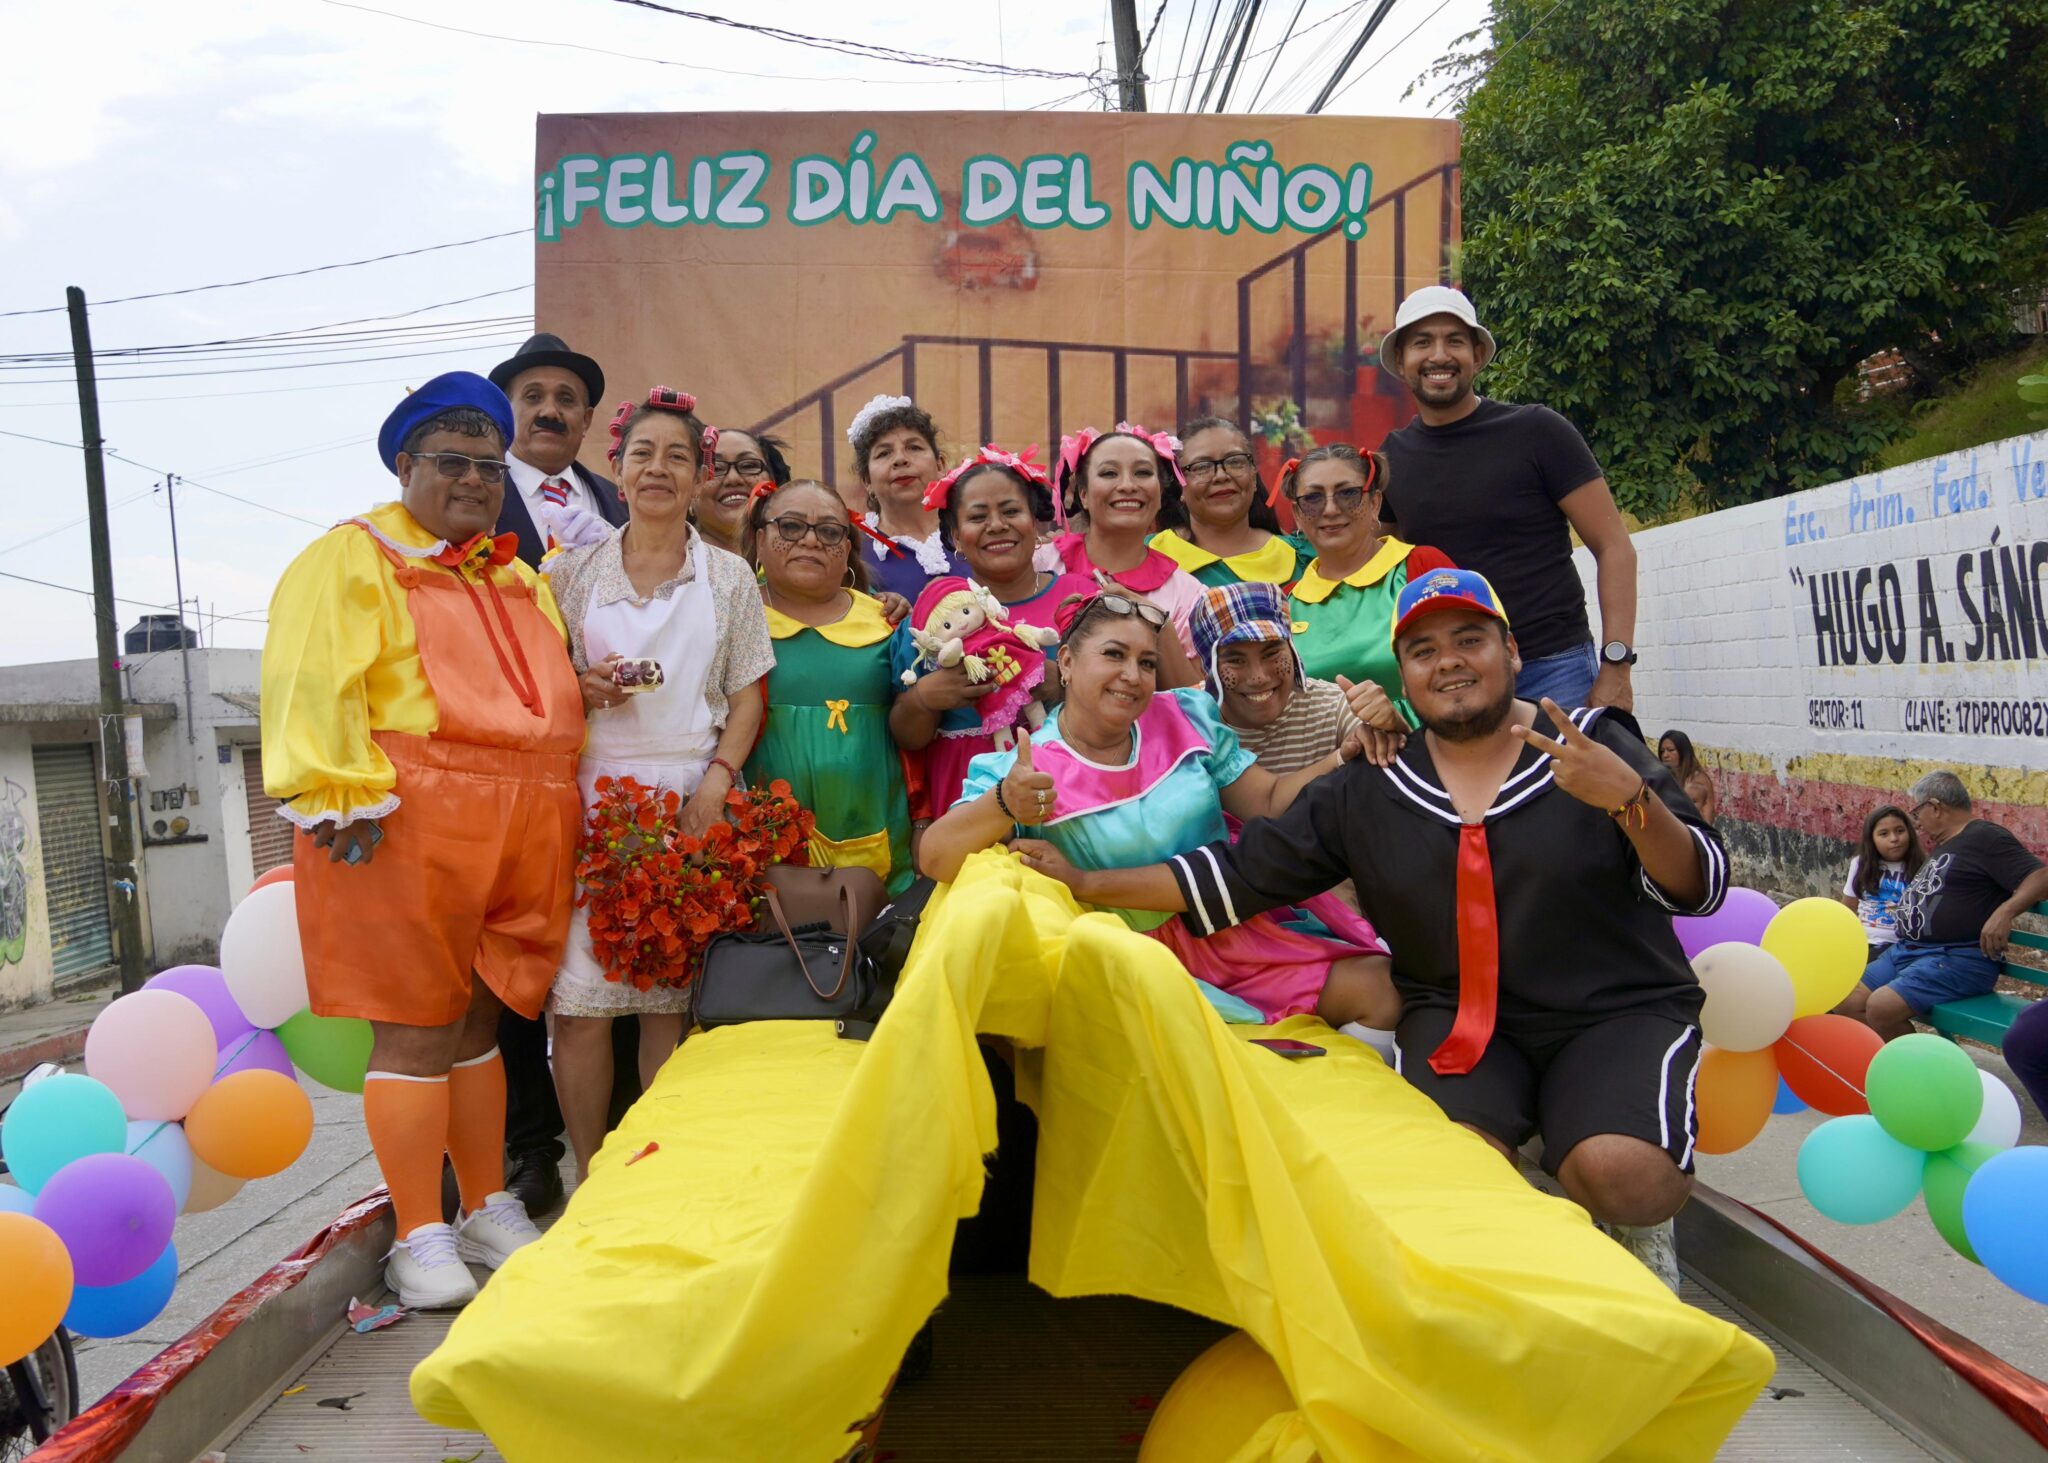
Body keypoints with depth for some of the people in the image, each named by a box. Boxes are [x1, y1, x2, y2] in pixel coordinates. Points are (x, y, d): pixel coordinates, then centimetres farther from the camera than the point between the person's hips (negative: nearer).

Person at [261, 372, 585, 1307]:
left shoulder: (518, 579, 21)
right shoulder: (350, 560, 1)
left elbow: (549, 696, 31)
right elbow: (312, 688, -9)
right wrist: (345, 798, -17)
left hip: (523, 833, 6)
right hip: (407, 829, -6)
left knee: (479, 1020, 13)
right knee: (414, 1031, -2)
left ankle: (489, 1211, 23)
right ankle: (421, 1239, 8)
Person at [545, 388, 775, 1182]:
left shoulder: (729, 577, 11)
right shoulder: (571, 571, 11)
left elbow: (747, 698, 7)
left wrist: (717, 780, -8)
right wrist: (581, 690, -9)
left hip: (691, 803, 0)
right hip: (590, 798, 0)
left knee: (671, 998, 1)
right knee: (579, 999, -5)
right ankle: (590, 1178, 10)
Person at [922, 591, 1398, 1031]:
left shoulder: (1184, 719, 6)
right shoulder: (1021, 773, -6)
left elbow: (1270, 802, 6)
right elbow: (935, 859, -17)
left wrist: (1347, 756, -11)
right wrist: (1004, 805, -36)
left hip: (1241, 926, 4)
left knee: (1377, 986, -14)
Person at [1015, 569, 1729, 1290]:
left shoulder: (1596, 746, -1)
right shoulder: (1369, 792, 5)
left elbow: (1698, 890, -5)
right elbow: (1238, 873, 6)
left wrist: (1631, 799, -25)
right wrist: (1086, 883, 1)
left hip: (1619, 1012, -1)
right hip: (1457, 1015, 1)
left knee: (1623, 1174, -28)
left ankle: (1634, 1226, 9)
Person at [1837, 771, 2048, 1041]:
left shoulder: (1985, 837, -6)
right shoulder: (1943, 845, 24)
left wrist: (2004, 912, -30)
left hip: (1958, 958, -10)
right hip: (1906, 950, 10)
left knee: (1881, 1007, -28)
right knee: (1848, 1003, -3)